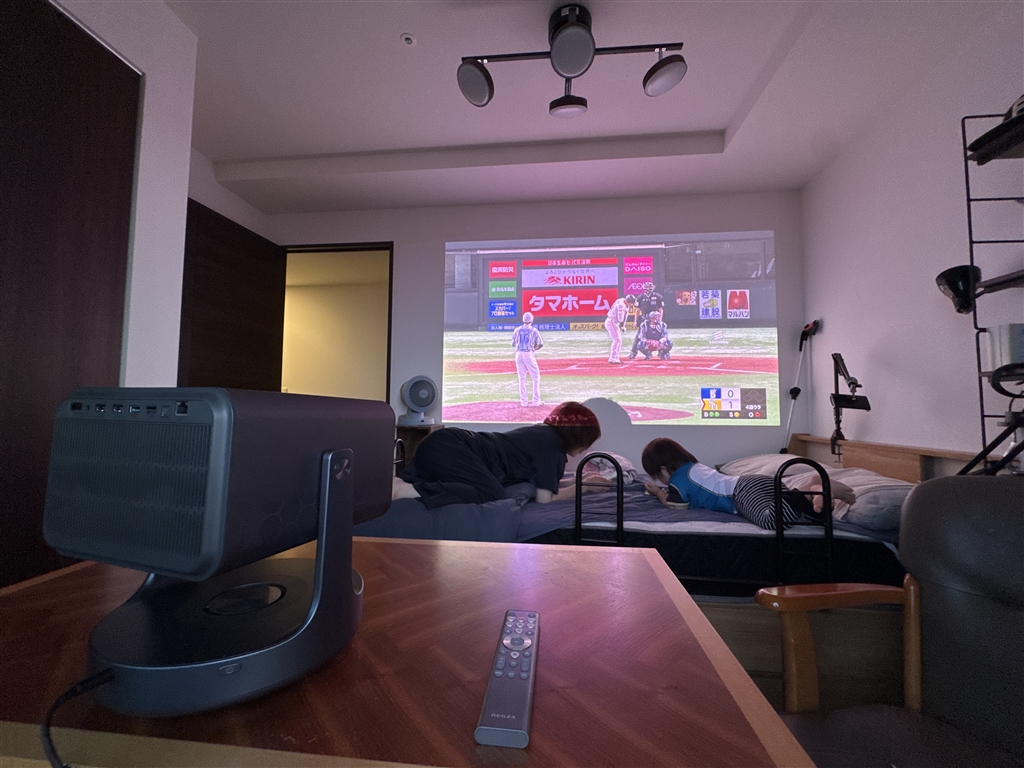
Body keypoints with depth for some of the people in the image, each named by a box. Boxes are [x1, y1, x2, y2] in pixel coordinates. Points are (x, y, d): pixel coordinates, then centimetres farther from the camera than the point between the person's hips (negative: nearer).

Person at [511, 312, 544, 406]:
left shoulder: (517, 330, 8)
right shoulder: (534, 330, 0)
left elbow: (513, 344, 10)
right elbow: (540, 344, -1)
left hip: (518, 354, 4)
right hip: (529, 354, -4)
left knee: (522, 378, 9)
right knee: (536, 377, 5)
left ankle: (523, 401, 9)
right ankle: (536, 401, 2)